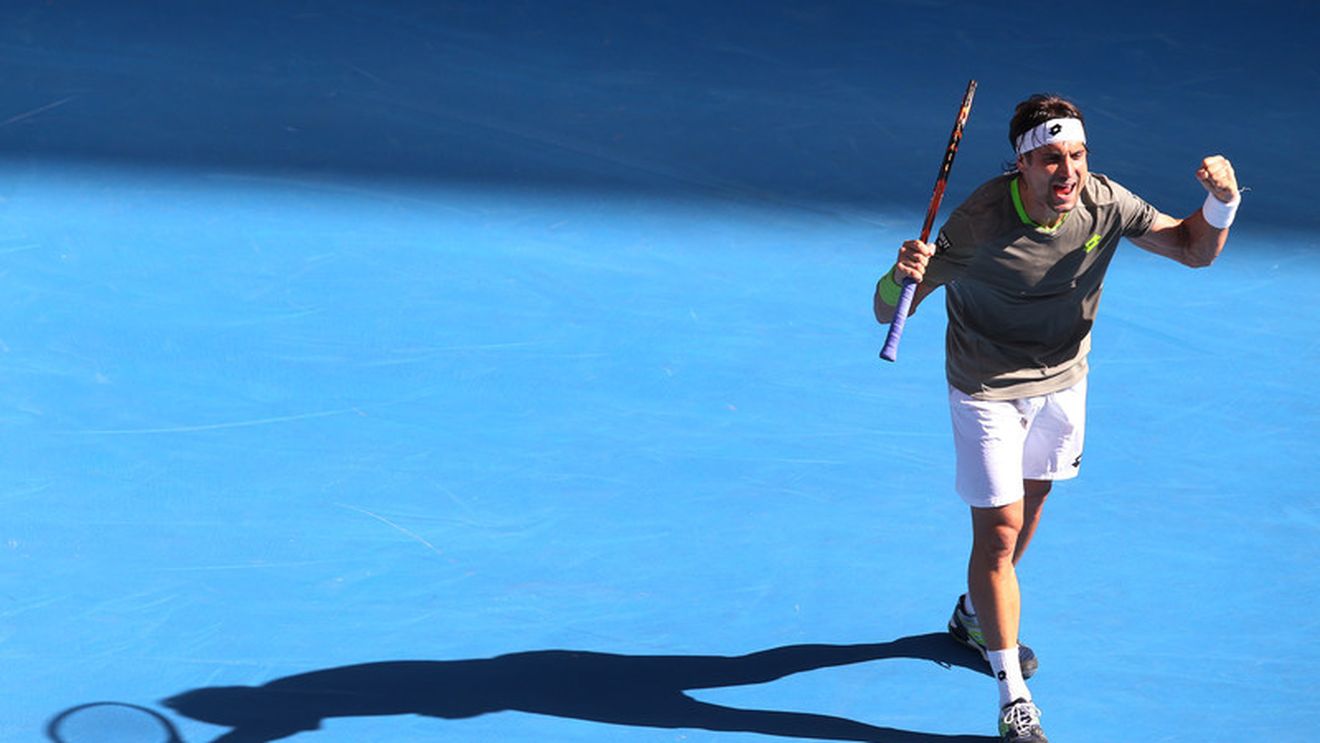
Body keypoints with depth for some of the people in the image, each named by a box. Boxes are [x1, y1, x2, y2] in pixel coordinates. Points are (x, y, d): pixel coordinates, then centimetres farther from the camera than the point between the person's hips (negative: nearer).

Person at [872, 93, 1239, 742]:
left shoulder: (1105, 203, -19)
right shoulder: (979, 222, -31)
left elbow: (1195, 250, -6)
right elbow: (888, 311, -26)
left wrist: (1221, 203, -27)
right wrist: (900, 278, -49)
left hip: (1062, 379, 5)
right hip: (988, 390, -5)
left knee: (1029, 501, 23)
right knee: (999, 530, -9)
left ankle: (976, 615, 51)